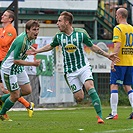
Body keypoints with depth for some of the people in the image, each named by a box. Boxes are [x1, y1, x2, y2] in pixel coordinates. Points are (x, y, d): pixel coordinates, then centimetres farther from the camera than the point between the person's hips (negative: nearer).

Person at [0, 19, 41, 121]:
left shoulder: (32, 38, -1)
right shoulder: (21, 41, -30)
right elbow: (16, 60, -29)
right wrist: (33, 63, -30)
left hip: (19, 68, 9)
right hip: (9, 69, -9)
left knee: (27, 91, 9)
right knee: (15, 95, -4)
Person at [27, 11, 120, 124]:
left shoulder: (81, 33, -7)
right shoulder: (59, 36, 1)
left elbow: (93, 47, 4)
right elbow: (50, 46, 21)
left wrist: (107, 55, -1)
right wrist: (37, 51, 17)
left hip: (83, 67, -2)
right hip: (70, 71, 2)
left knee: (90, 87, -26)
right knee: (79, 97, -5)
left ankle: (100, 116, -26)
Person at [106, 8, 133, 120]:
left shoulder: (118, 28, -9)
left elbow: (118, 46, -18)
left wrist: (113, 60, -18)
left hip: (120, 63, -7)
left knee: (114, 86, -2)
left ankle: (114, 113, -6)